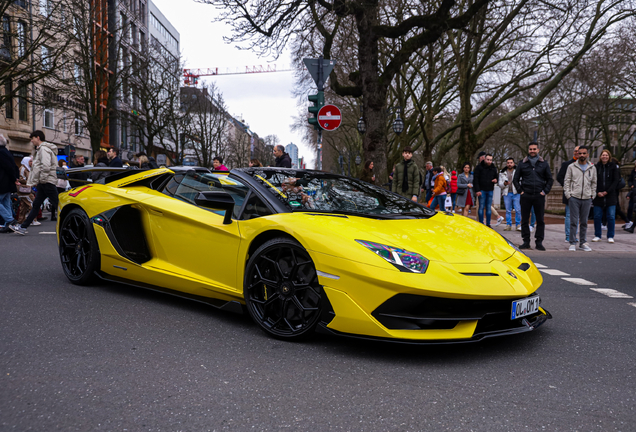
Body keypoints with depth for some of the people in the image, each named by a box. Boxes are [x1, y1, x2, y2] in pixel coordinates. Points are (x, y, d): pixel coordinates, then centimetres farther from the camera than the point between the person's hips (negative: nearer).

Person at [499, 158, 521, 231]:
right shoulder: (502, 173, 11)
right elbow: (500, 184, 10)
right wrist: (504, 184, -11)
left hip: (516, 193, -2)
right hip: (507, 193, 2)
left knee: (518, 210, -6)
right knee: (508, 210, 5)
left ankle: (518, 225, 3)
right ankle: (508, 225, 11)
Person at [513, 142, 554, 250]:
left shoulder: (544, 164, 10)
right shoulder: (522, 164, 8)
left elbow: (550, 179, 14)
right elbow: (515, 179, 11)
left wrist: (545, 191, 2)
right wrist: (520, 190, 1)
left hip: (539, 196, 0)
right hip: (526, 196, 0)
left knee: (540, 220, 1)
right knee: (524, 220, 2)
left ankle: (539, 242, 7)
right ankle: (526, 241, 10)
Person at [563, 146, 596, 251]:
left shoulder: (592, 168, 9)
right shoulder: (571, 167, 3)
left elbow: (594, 183, 16)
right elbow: (566, 181, 4)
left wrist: (592, 195, 8)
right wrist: (568, 194, -5)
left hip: (587, 199, 2)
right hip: (574, 198, -2)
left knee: (584, 222, 8)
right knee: (574, 221, -2)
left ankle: (583, 243, 15)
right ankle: (572, 243, 4)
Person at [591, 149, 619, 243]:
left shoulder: (613, 166, 3)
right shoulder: (596, 167, 3)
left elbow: (616, 180, -1)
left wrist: (607, 192, -9)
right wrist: (597, 192, -8)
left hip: (610, 195, -1)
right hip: (598, 196, 1)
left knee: (611, 217, 0)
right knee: (597, 216, 4)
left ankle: (610, 236, 9)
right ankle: (597, 235, 15)